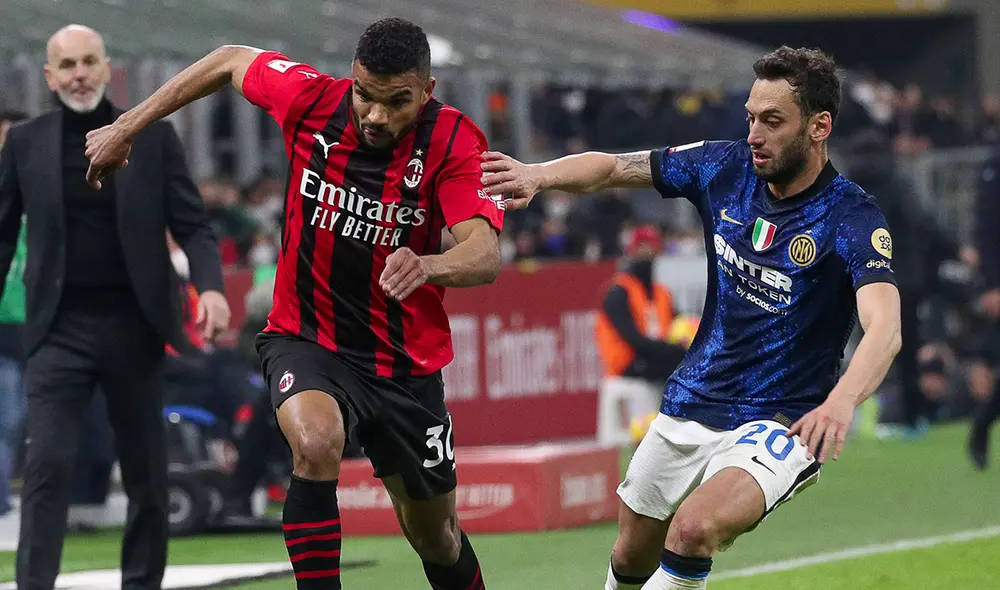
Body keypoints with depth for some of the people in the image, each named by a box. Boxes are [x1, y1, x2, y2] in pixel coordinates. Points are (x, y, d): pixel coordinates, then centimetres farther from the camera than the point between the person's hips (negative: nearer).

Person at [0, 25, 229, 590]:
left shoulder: (154, 137, 3)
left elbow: (192, 224, 0)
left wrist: (211, 286, -18)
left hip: (136, 327, 1)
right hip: (60, 330, -1)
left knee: (148, 474, 8)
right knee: (48, 465, -12)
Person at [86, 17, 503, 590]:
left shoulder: (455, 142, -19)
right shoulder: (312, 100, -14)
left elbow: (485, 255, -33)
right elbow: (230, 61, 6)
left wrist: (427, 266, -55)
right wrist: (126, 128, 9)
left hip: (407, 365, 1)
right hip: (307, 341, 0)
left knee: (436, 537, 14)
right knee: (316, 441, -35)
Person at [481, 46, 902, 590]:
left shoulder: (851, 217, -20)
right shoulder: (725, 168, -3)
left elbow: (885, 329, -35)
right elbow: (613, 167, 7)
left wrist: (840, 402, -55)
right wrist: (538, 175, -15)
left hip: (778, 423, -6)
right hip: (690, 404, 6)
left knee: (694, 528, -31)